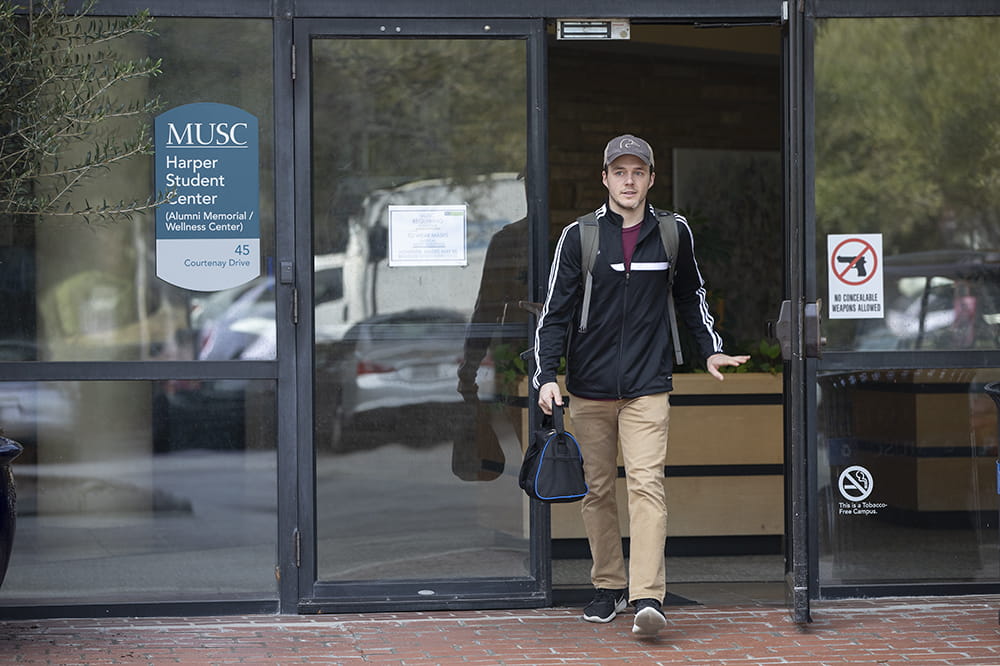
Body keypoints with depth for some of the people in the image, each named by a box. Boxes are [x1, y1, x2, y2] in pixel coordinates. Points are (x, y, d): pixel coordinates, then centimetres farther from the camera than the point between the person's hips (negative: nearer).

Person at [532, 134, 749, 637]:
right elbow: (555, 311, -1)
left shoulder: (674, 232, 5)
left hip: (647, 386, -1)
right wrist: (546, 376, -11)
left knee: (646, 483, -13)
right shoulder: (579, 236, 0)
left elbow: (691, 295, 22)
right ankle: (609, 586, 21)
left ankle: (648, 597, -20)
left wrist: (710, 350, 18)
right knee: (597, 490, 7)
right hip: (589, 386, 1)